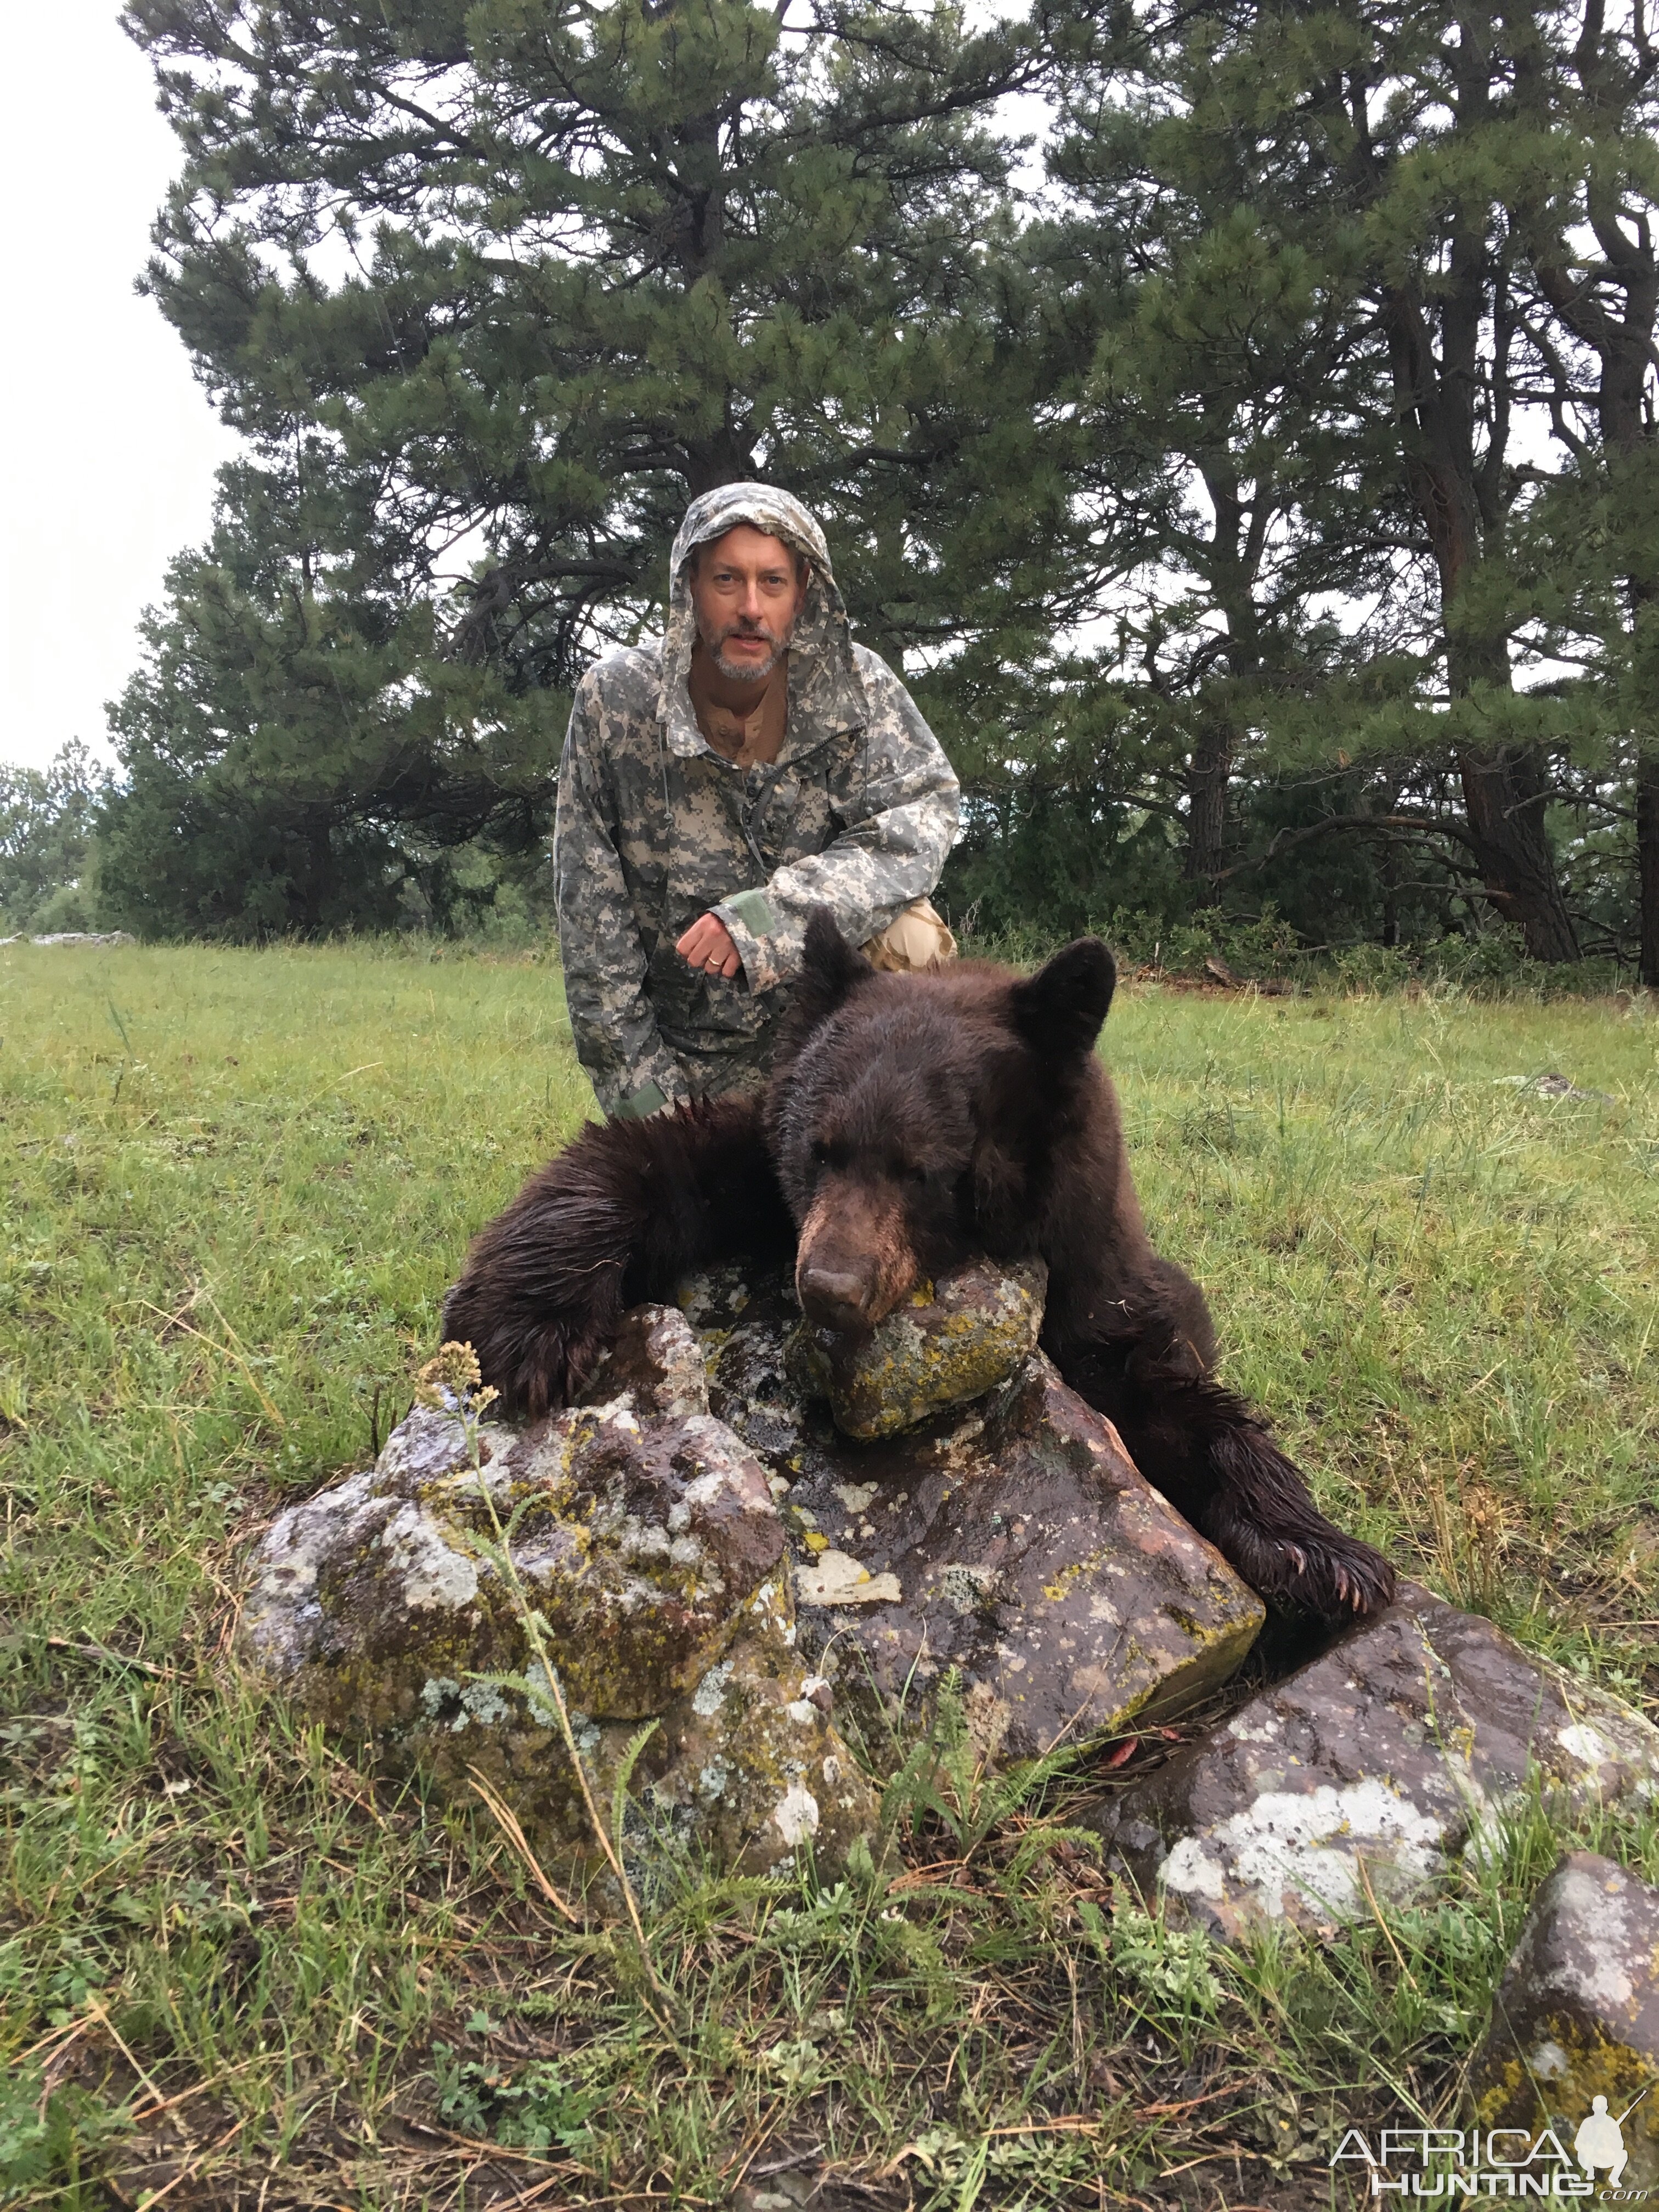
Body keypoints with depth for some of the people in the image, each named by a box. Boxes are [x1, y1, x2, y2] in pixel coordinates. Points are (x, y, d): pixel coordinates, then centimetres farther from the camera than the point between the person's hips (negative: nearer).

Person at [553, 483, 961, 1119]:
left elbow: (924, 814, -24)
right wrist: (632, 1071, -11)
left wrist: (766, 917, -36)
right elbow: (590, 905, -11)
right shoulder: (614, 701, -14)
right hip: (682, 1044, 0)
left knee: (907, 939, -25)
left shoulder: (855, 684, -12)